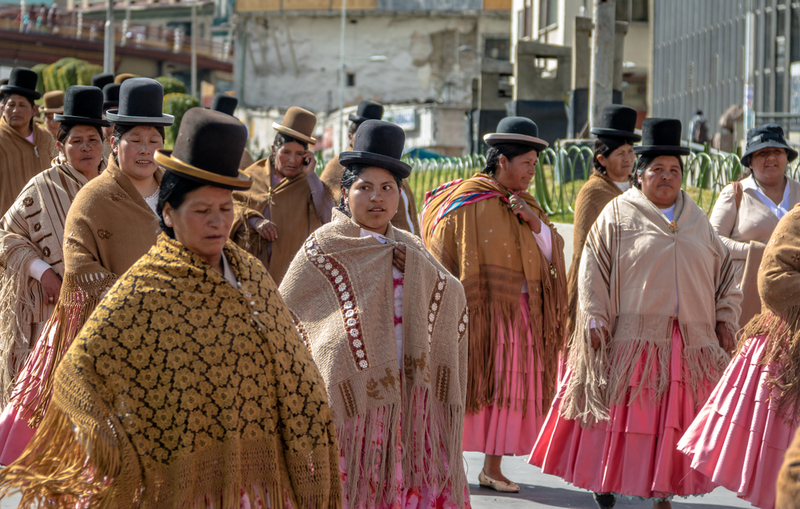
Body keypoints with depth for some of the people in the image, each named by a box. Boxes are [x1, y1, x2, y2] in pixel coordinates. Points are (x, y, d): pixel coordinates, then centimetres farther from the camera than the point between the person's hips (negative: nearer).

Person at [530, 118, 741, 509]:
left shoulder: (697, 220, 13)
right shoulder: (618, 215, 1)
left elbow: (723, 271, 19)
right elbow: (592, 269, -2)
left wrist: (725, 319, 11)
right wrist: (594, 317, -10)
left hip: (689, 339, 4)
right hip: (634, 334, -4)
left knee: (674, 418, 5)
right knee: (623, 412, 0)